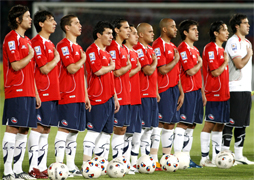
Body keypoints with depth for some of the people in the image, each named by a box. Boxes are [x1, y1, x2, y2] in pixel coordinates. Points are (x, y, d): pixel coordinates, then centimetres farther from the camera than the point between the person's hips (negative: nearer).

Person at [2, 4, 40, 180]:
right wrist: (30, 56, -4)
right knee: (13, 129, -9)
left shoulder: (27, 40, 20)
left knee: (24, 130, 8)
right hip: (16, 92, -9)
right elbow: (16, 65, -19)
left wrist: (36, 93, 19)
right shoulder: (11, 39, -9)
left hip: (28, 93, 9)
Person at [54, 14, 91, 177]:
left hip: (79, 96, 9)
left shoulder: (78, 47, 20)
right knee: (64, 129, -10)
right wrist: (83, 59, -3)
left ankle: (71, 166, 12)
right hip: (68, 95, -9)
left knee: (74, 131, 9)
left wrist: (86, 95, 19)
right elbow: (72, 69, -20)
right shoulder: (64, 46, -9)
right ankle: (59, 164, -11)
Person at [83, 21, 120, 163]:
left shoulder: (106, 53, 20)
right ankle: (86, 164, -7)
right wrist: (111, 67, -3)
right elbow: (98, 71, -22)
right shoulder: (93, 51, -9)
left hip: (108, 99, 9)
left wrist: (115, 97, 20)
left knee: (106, 132, 8)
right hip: (97, 98, -9)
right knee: (94, 131, -9)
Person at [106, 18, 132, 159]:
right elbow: (117, 72, -19)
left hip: (125, 96, 9)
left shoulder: (122, 48, 17)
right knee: (119, 129, -6)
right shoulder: (113, 48, -13)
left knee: (123, 128, 10)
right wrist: (129, 66, -6)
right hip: (118, 95, -9)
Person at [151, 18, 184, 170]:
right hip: (162, 90, -9)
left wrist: (181, 92, 16)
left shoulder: (173, 47, 18)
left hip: (174, 89, 9)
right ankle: (154, 160, -5)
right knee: (159, 123, -7)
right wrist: (176, 60, -5)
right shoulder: (158, 46, -12)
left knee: (171, 124, 10)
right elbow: (163, 70, -20)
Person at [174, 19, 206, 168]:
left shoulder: (195, 50, 19)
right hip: (188, 90, -9)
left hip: (196, 91, 9)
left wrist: (203, 93, 20)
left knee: (191, 125, 9)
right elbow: (191, 71, -20)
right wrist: (200, 63, -1)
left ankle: (187, 157, 12)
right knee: (183, 124, -10)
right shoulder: (183, 49, -11)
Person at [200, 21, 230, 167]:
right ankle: (204, 158, -3)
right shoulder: (211, 48, -13)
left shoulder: (221, 49, 17)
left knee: (220, 125, 11)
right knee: (210, 124, -6)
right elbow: (215, 72, -19)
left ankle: (217, 157, 16)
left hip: (223, 93, 9)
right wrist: (225, 62, -6)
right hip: (214, 93, -9)